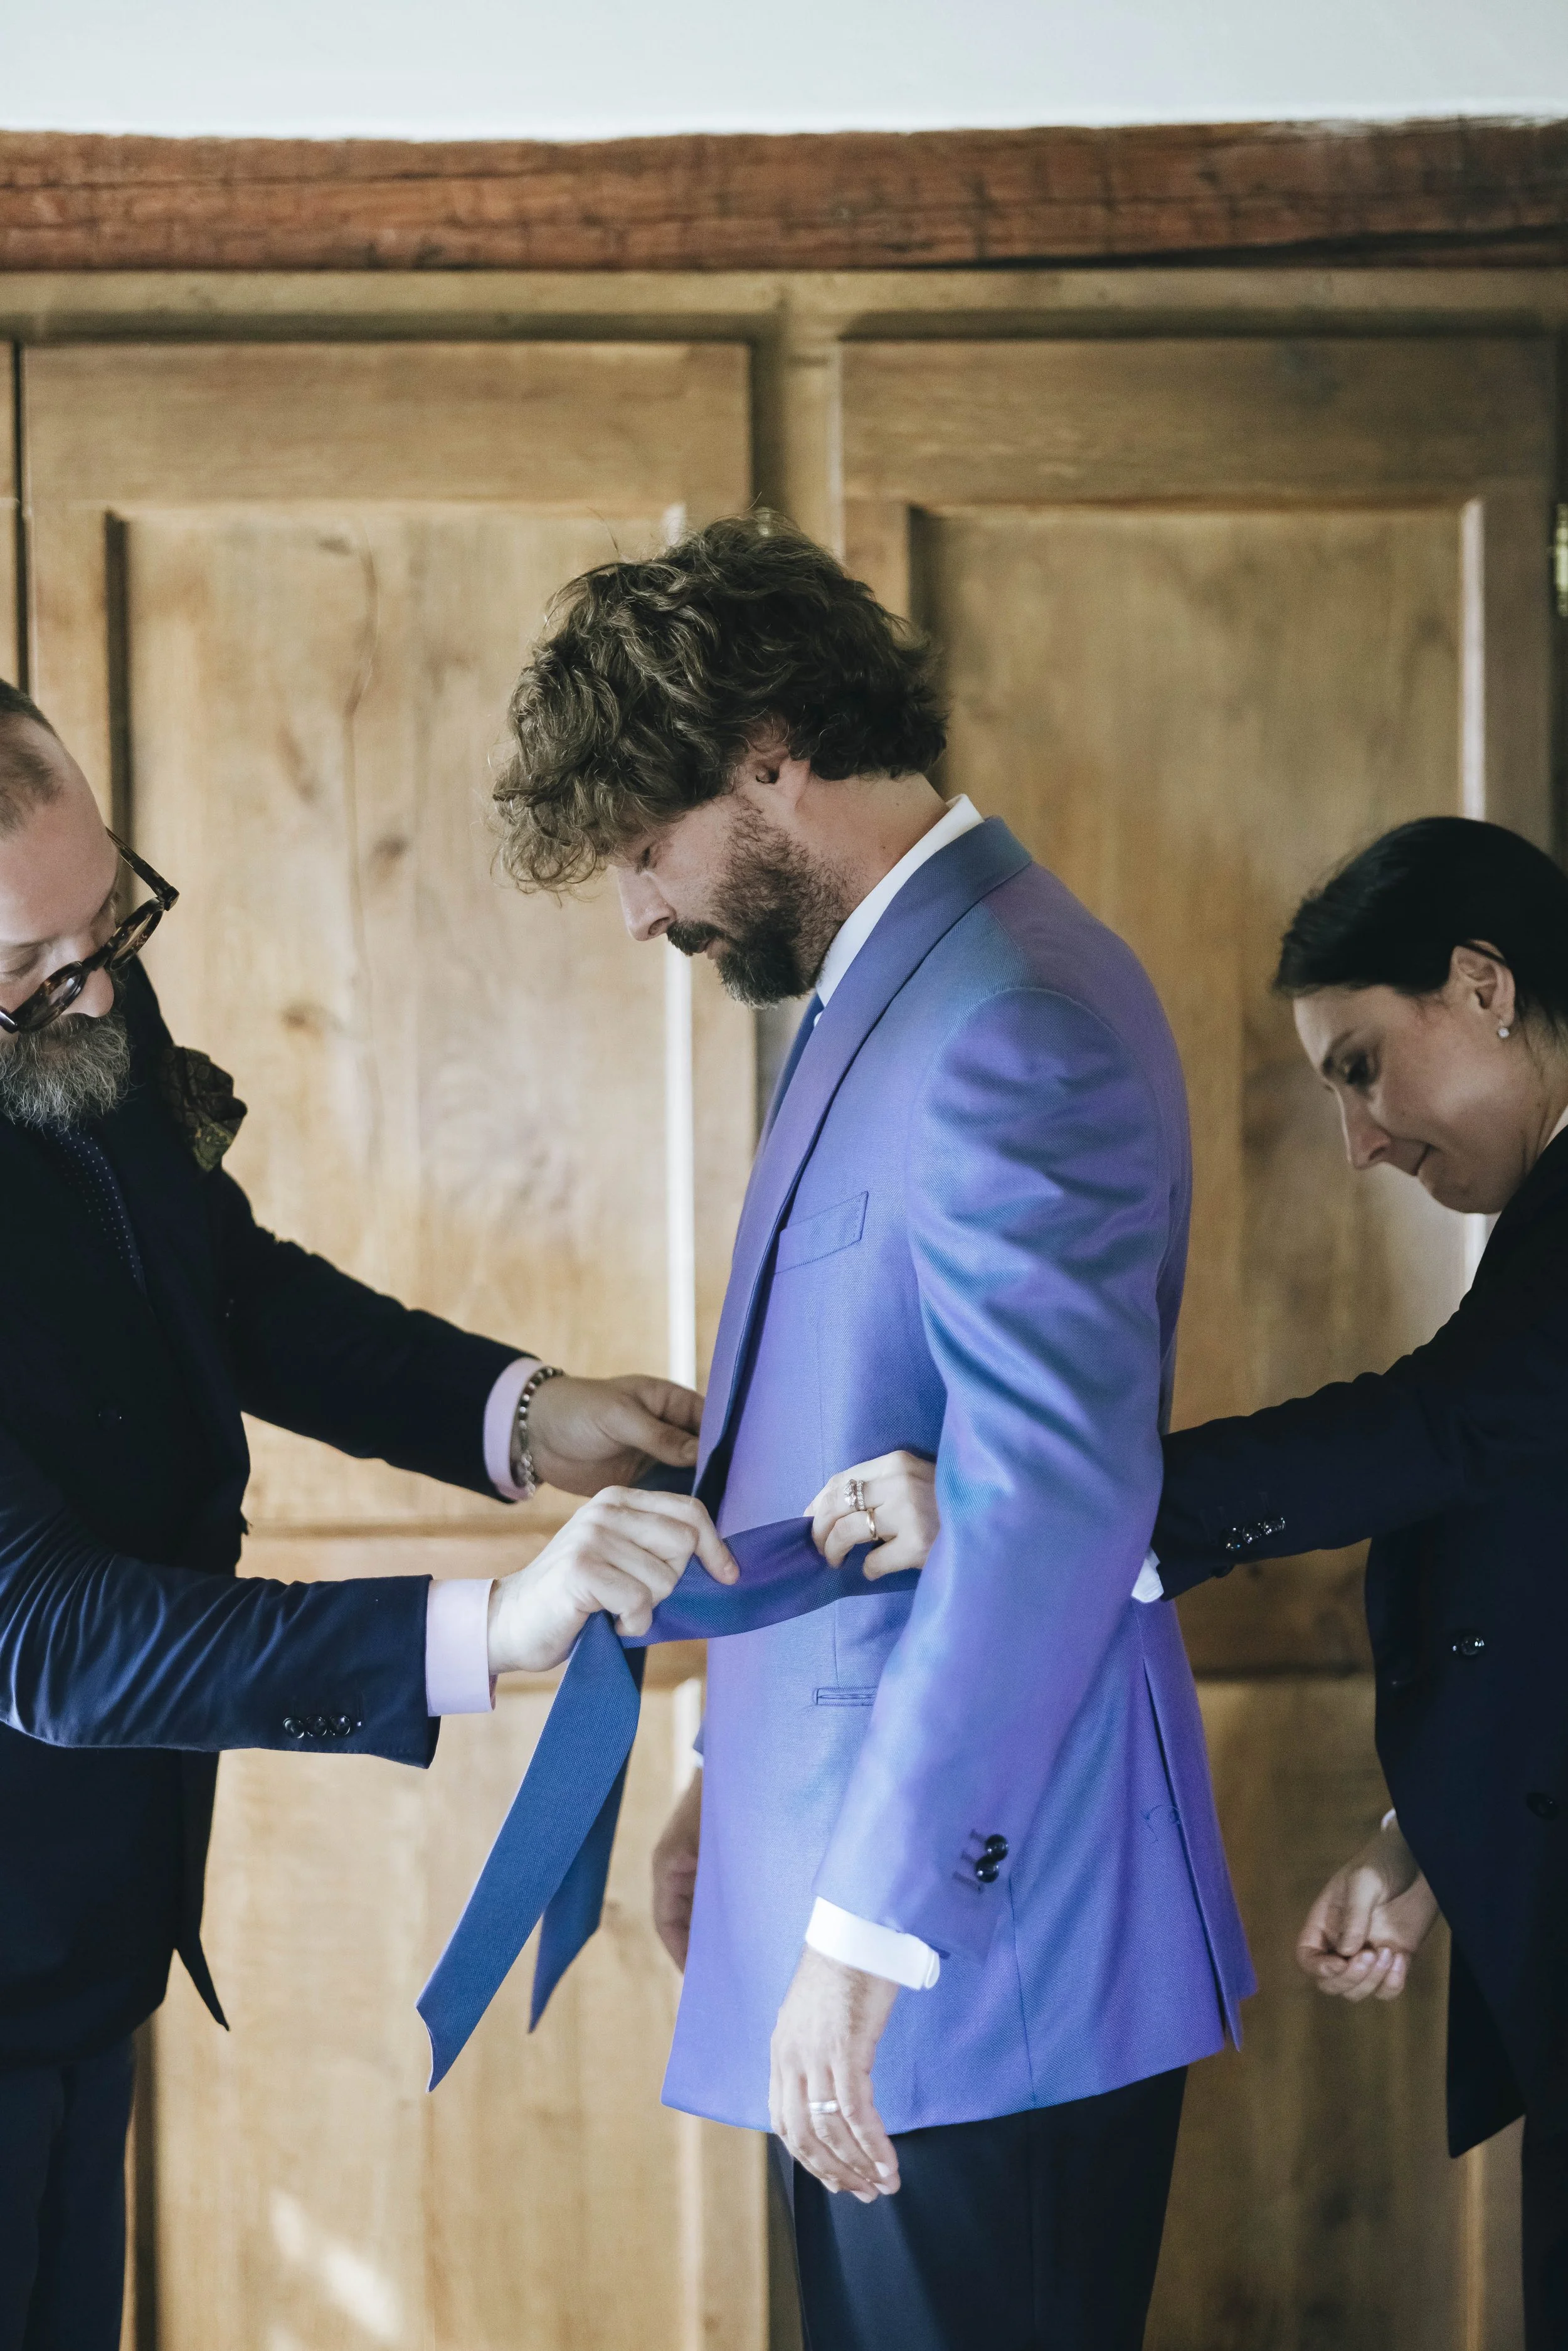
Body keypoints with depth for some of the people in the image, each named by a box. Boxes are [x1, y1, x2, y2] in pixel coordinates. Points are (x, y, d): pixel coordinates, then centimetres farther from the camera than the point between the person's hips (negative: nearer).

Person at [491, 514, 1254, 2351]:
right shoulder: (879, 993, 14)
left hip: (982, 1932, -10)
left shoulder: (1013, 1025, -18)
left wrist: (867, 1929, -22)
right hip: (857, 1860, 10)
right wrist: (737, 1774, 22)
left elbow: (1050, 1504, -24)